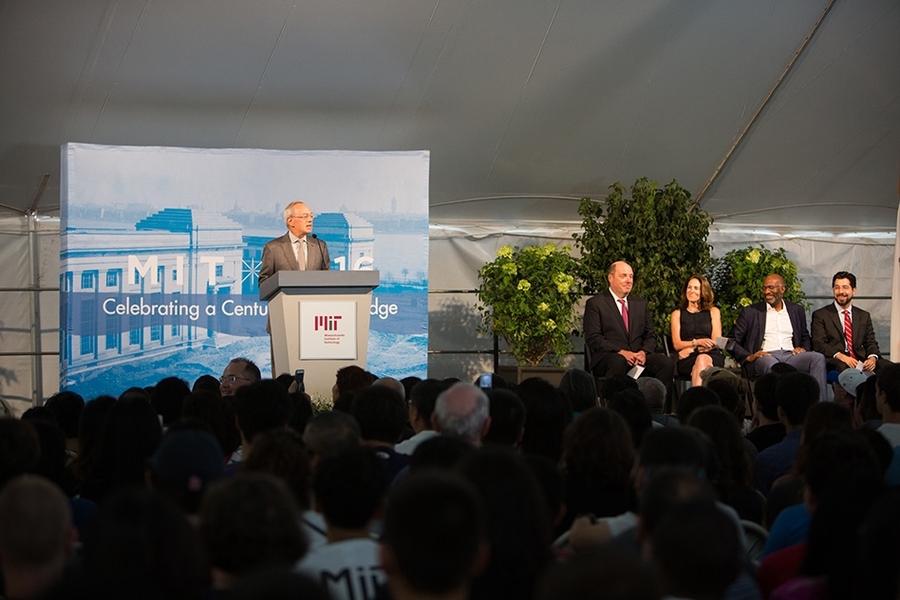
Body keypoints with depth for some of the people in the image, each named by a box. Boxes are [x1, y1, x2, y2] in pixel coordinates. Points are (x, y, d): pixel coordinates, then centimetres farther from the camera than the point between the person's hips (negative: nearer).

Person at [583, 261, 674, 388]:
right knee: (618, 362, -39)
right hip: (607, 357, -4)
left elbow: (651, 336, 18)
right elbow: (593, 338, -5)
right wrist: (621, 352, -18)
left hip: (638, 358, 4)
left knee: (667, 363, -24)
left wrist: (644, 352, -6)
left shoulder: (641, 304, 22)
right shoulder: (595, 304, 5)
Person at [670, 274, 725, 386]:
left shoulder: (713, 312, 19)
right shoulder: (677, 314, 20)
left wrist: (691, 349, -8)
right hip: (687, 360, 0)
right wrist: (697, 342, -12)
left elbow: (716, 342, 7)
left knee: (702, 359, -38)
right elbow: (677, 344, 7)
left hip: (711, 356, 0)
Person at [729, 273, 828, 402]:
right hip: (764, 357, -3)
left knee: (818, 358, -27)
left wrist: (803, 348, 4)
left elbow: (805, 338, 30)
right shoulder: (750, 312, 14)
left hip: (790, 356, 3)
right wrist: (748, 357, -10)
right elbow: (732, 341, 9)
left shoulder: (796, 310, 23)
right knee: (771, 365, -40)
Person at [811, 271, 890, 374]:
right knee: (842, 366, -41)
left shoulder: (864, 316, 23)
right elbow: (819, 344, -2)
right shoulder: (820, 315, 10)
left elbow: (871, 342, 17)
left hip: (861, 361, 4)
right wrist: (840, 356, -20)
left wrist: (872, 358, -9)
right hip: (835, 361, -4)